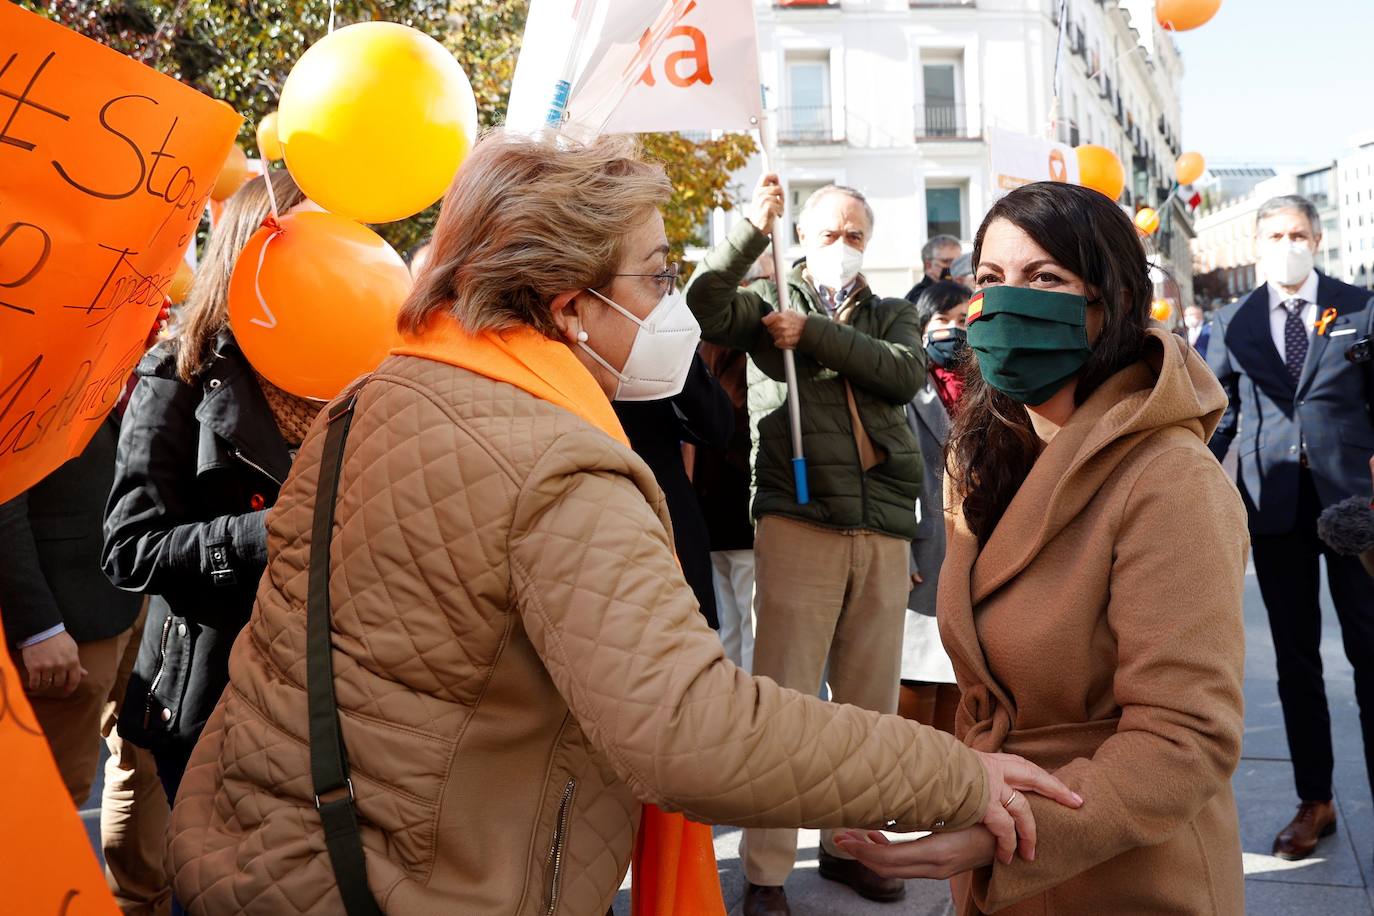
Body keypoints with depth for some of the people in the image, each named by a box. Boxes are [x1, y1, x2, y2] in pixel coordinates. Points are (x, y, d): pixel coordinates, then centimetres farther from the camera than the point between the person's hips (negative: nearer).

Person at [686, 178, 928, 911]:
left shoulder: (892, 316, 18)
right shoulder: (773, 304, 11)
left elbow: (906, 374, -3)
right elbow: (705, 306, -8)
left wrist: (813, 333, -9)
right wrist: (753, 230, -18)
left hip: (883, 528, 4)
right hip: (798, 522, -3)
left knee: (871, 700, 9)